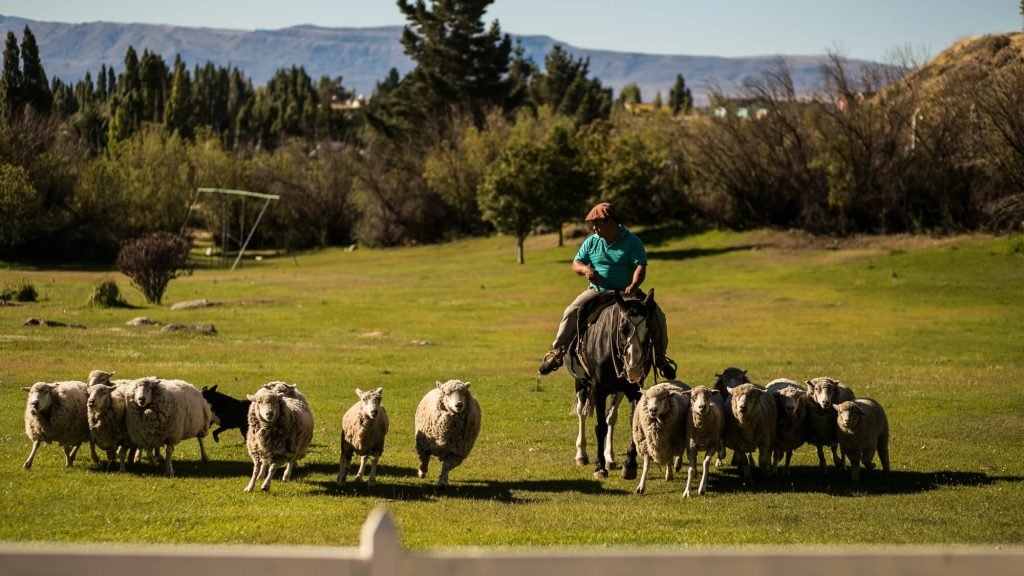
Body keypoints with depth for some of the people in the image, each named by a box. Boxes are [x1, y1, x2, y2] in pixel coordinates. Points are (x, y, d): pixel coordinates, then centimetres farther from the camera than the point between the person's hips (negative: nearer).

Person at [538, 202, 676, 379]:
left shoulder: (632, 242, -5)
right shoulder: (591, 242, 5)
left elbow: (640, 267, -15)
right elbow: (576, 264, 8)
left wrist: (634, 285, -34)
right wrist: (584, 269, -17)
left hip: (626, 292, -2)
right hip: (597, 290, 2)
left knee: (657, 316, -18)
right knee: (571, 312, -22)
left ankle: (659, 357, -1)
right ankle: (557, 353, -13)